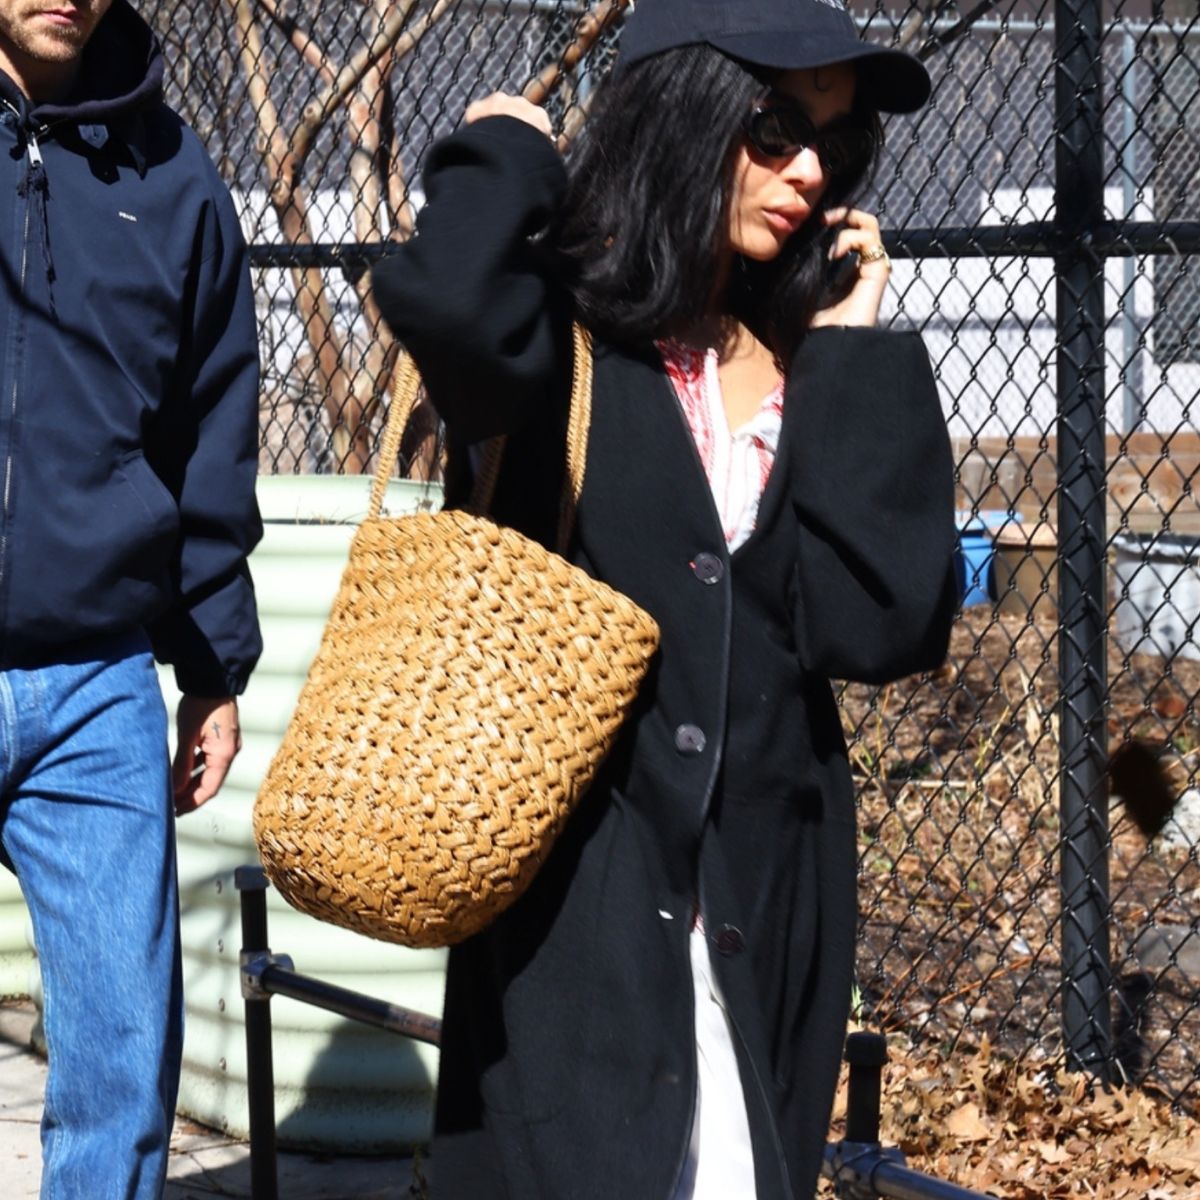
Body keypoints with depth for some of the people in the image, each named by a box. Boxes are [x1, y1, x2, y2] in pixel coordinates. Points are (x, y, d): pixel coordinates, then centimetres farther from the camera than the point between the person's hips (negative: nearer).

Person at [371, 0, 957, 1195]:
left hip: (765, 909, 5)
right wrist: (507, 156, -10)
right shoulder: (561, 329, -4)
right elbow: (444, 303, -31)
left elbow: (882, 626, -6)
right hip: (575, 905, -4)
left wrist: (852, 364, -2)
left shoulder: (809, 373, 8)